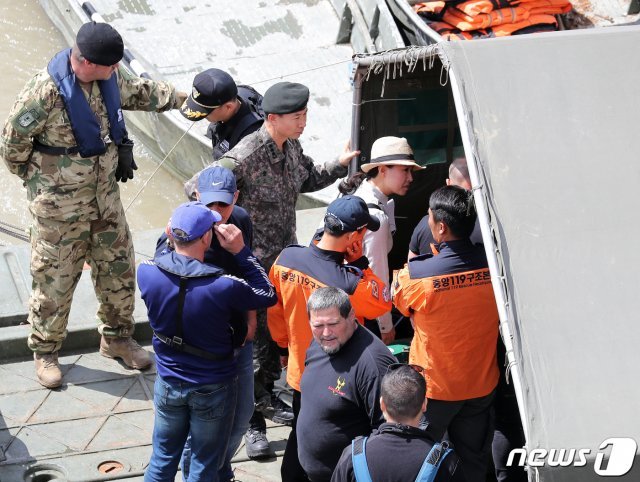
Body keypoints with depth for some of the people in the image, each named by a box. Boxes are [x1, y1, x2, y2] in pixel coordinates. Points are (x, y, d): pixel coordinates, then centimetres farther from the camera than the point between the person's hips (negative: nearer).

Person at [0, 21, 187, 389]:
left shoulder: (109, 76, -6)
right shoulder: (46, 92, -28)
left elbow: (139, 92, 16)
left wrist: (184, 99, 11)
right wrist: (38, 179, -1)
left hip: (105, 194, 7)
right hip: (60, 204, -7)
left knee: (119, 267, 16)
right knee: (55, 279, 5)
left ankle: (117, 337, 36)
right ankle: (46, 352, 25)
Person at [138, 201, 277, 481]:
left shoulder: (146, 272, -19)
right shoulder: (224, 286, -30)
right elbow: (267, 296, -11)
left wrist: (171, 237, 1)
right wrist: (240, 251, -12)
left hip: (169, 383, 4)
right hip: (213, 389, -4)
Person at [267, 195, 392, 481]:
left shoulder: (286, 258, -14)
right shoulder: (347, 283, -34)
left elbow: (275, 310, 1)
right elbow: (384, 302, -14)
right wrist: (359, 263, -18)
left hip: (299, 372, 6)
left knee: (299, 438, 25)